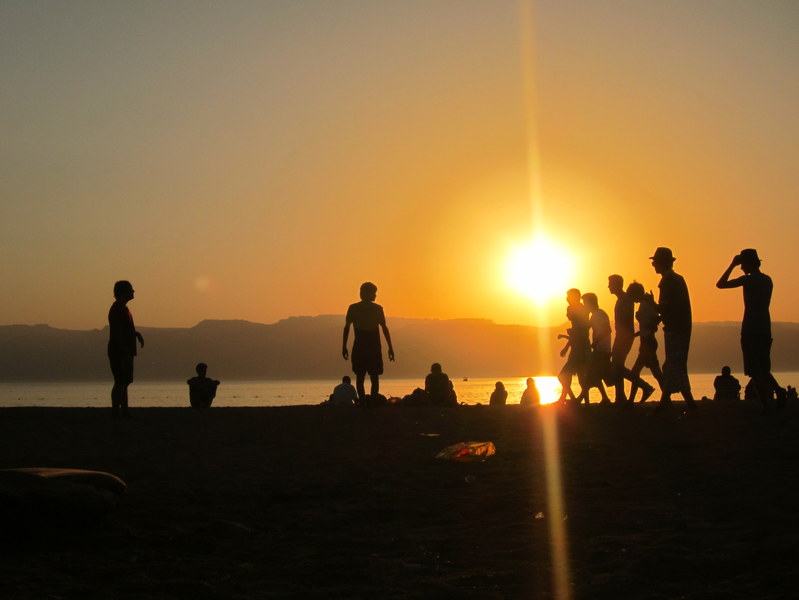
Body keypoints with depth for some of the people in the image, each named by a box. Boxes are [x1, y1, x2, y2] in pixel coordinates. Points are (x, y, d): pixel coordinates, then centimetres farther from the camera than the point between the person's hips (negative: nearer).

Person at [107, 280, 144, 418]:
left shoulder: (123, 308, 18)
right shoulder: (117, 309, -14)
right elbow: (117, 333, -20)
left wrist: (136, 333, 13)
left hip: (125, 353, 10)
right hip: (119, 353, -10)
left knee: (124, 382, 11)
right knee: (120, 382, -9)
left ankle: (124, 411, 15)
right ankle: (115, 410, -8)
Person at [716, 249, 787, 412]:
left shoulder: (748, 280, -10)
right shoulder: (767, 280, 13)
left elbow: (720, 284, -5)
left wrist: (732, 265, 0)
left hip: (751, 329, -7)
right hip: (765, 328, 7)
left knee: (755, 371, -3)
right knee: (763, 369, 17)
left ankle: (766, 406, -7)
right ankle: (778, 390, -5)